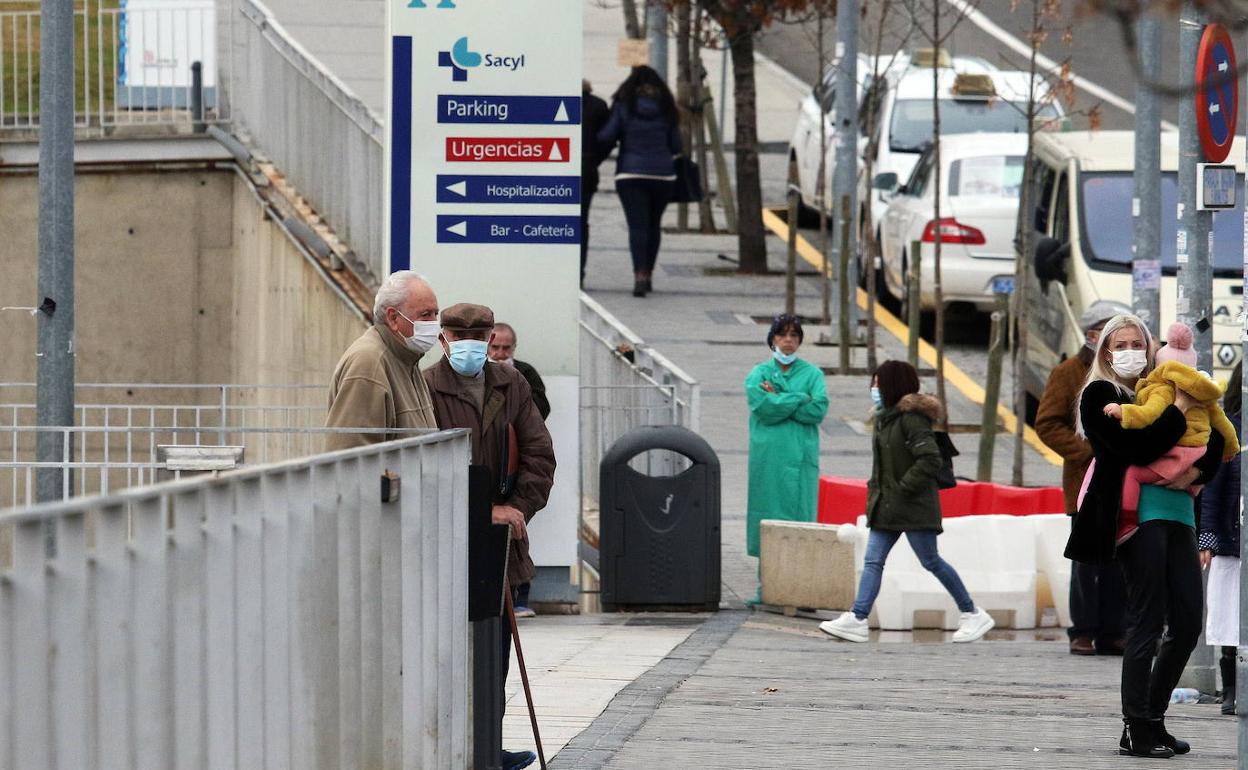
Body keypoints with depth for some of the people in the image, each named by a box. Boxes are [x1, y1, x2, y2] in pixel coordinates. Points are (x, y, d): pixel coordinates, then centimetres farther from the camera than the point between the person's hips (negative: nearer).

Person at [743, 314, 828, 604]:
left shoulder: (812, 373, 10)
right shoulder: (759, 373, 9)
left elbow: (818, 409, -5)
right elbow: (761, 406, -8)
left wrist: (779, 400, -7)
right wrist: (799, 398, -6)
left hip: (801, 456, 0)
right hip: (767, 456, 0)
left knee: (800, 516, -5)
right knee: (767, 518, -2)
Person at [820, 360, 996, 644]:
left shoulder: (912, 418, -14)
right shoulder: (884, 418, 13)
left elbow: (930, 460, -22)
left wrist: (904, 488, -20)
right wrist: (876, 487, 10)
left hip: (914, 505, -9)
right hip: (885, 506, 9)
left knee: (931, 561, -1)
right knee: (873, 561, -2)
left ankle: (973, 615, 11)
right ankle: (858, 620, -8)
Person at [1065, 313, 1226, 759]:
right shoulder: (1100, 396, 2)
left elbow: (1215, 441, 13)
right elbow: (1140, 448, -14)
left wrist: (1198, 472, -6)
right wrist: (1180, 409, -9)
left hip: (1177, 514, 6)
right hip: (1139, 516, -6)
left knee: (1188, 624, 5)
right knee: (1147, 622, -7)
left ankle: (1152, 719, 17)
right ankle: (1135, 730, -3)